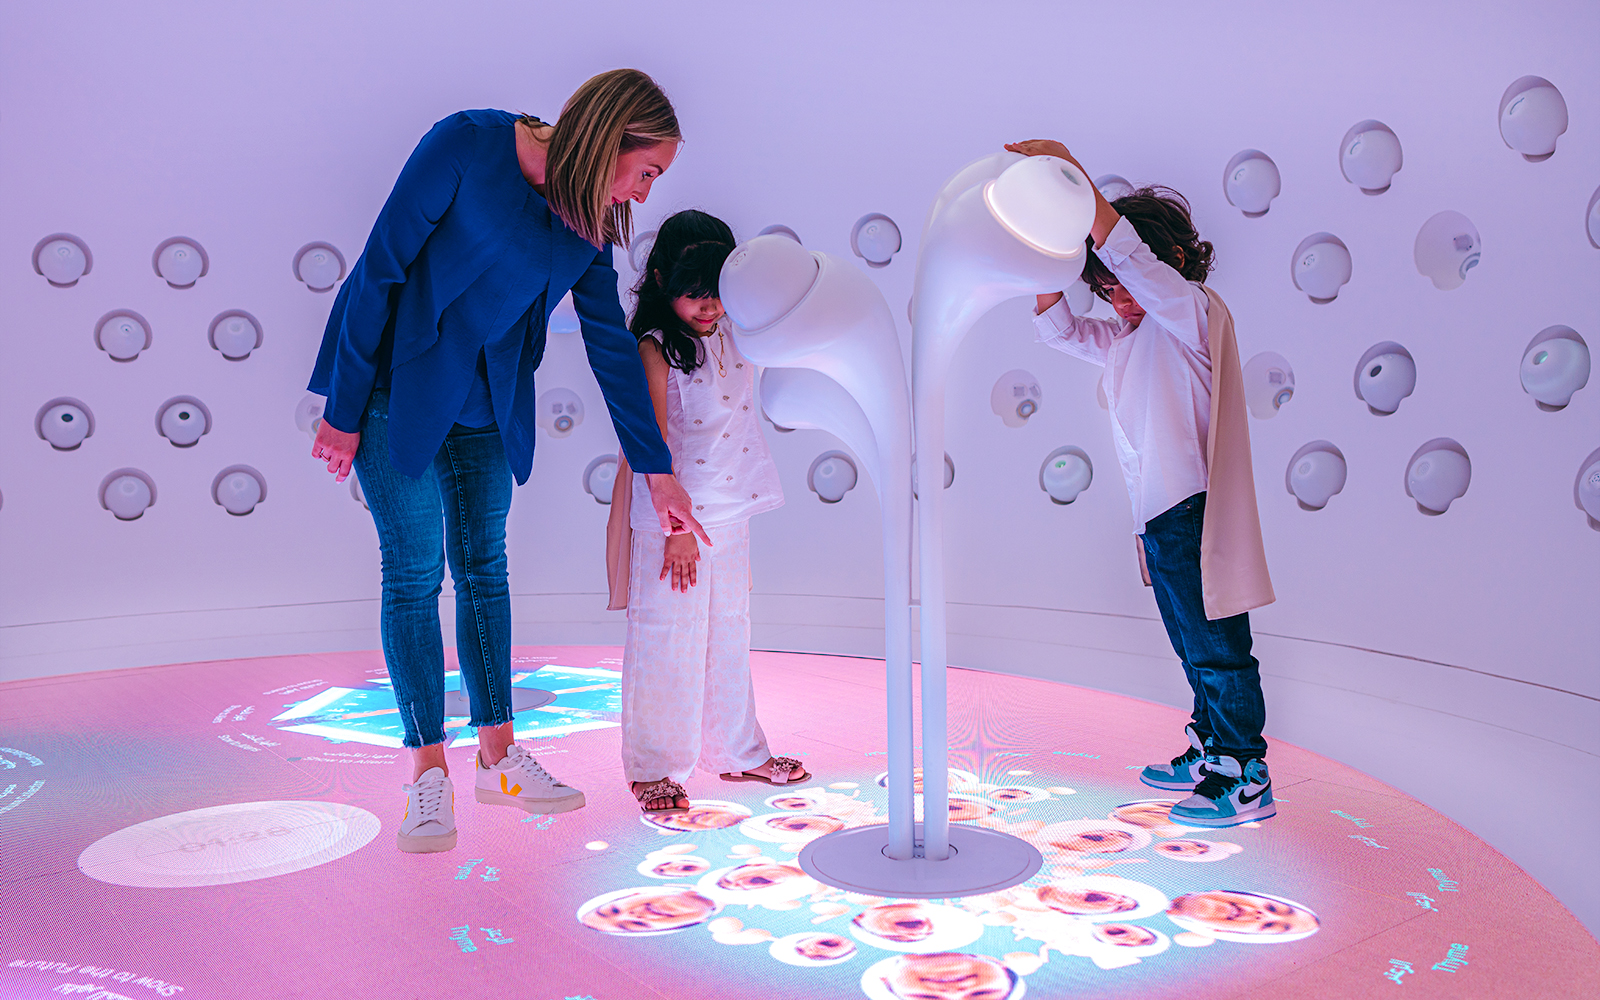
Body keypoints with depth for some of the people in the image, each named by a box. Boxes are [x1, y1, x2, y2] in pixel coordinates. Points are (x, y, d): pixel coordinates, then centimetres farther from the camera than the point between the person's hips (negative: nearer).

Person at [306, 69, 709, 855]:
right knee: (414, 572, -4)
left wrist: (658, 472, 5)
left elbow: (612, 347, 3)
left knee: (483, 566, 9)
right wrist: (344, 409, -15)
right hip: (394, 386, -6)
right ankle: (428, 773, 6)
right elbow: (380, 268, -18)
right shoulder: (466, 145, -21)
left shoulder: (586, 221, -2)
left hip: (483, 400, 6)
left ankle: (497, 755, 19)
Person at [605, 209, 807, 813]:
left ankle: (737, 751, 31)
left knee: (729, 635, 16)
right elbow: (654, 445, -18)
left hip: (729, 514, 7)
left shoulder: (733, 334, 4)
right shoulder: (654, 350, -15)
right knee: (665, 643, 1)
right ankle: (653, 767, 15)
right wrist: (677, 528, -20)